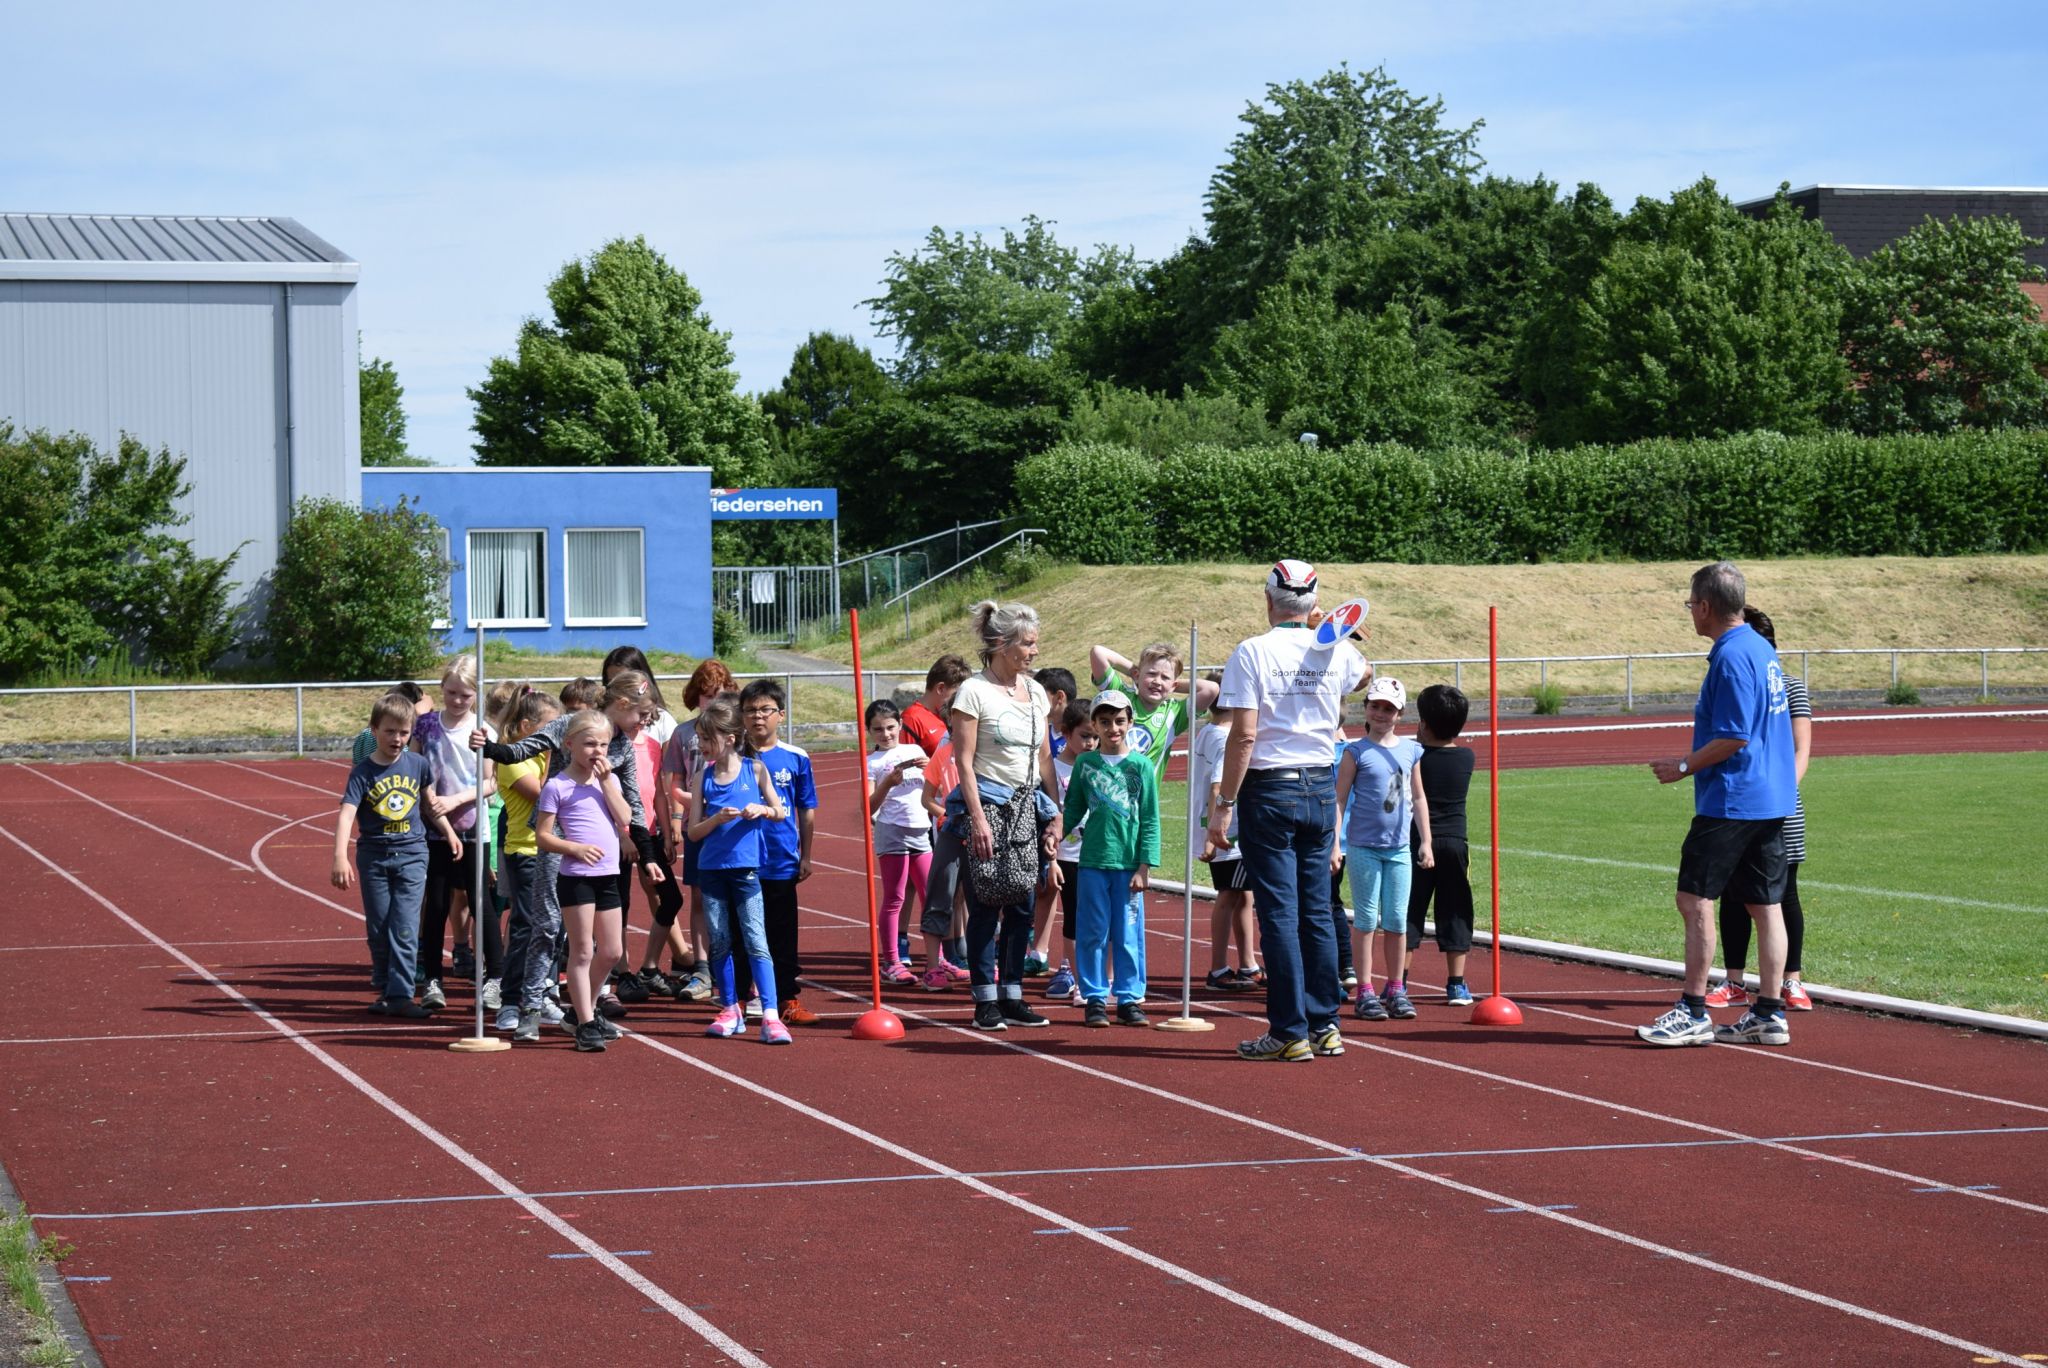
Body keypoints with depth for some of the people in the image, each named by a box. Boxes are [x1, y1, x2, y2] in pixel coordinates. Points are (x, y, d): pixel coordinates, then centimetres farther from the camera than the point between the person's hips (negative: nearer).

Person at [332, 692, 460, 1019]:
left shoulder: (418, 764, 1)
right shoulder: (362, 772, -9)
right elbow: (346, 815, -20)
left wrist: (448, 831, 16)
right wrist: (340, 858, -32)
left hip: (411, 856, 1)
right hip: (373, 857, -1)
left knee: (404, 930, -7)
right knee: (378, 930, 8)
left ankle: (400, 995, -7)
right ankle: (384, 986, 22)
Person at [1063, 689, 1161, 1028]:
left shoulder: (1140, 766, 2)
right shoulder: (1085, 763, 6)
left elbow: (1150, 821, 1)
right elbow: (1073, 811, 14)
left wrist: (1144, 867, -4)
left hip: (1129, 864, -1)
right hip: (1092, 861, 1)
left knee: (1129, 934, 3)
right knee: (1092, 933, 3)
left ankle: (1129, 999, 11)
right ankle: (1094, 999, 11)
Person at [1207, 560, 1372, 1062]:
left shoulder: (1253, 653, -10)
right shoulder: (1336, 651, 4)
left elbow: (1243, 735, -15)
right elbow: (1364, 676, 30)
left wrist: (1224, 803, -12)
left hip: (1269, 790, -5)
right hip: (1321, 788, 5)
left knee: (1278, 914, -2)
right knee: (1317, 912, 11)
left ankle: (1289, 1031, -1)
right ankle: (1324, 1025, 13)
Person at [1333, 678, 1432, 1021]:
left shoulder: (1410, 751, 7)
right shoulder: (1357, 752, -4)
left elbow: (1418, 798, 14)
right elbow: (1339, 799, -4)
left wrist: (1425, 842, 11)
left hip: (1399, 849, 3)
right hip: (1363, 847, -3)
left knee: (1397, 922, 5)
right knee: (1366, 920, 0)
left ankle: (1396, 990, 14)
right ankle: (1365, 992, 4)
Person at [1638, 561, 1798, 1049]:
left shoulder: (1731, 657, -16)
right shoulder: (1762, 649, 14)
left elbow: (1733, 738, -21)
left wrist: (1683, 766, -9)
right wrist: (1693, 761, 22)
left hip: (1731, 802, -10)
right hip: (1773, 799, 10)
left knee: (1695, 899, -4)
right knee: (1765, 905, 8)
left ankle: (1693, 1013, -3)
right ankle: (1769, 1014, 9)